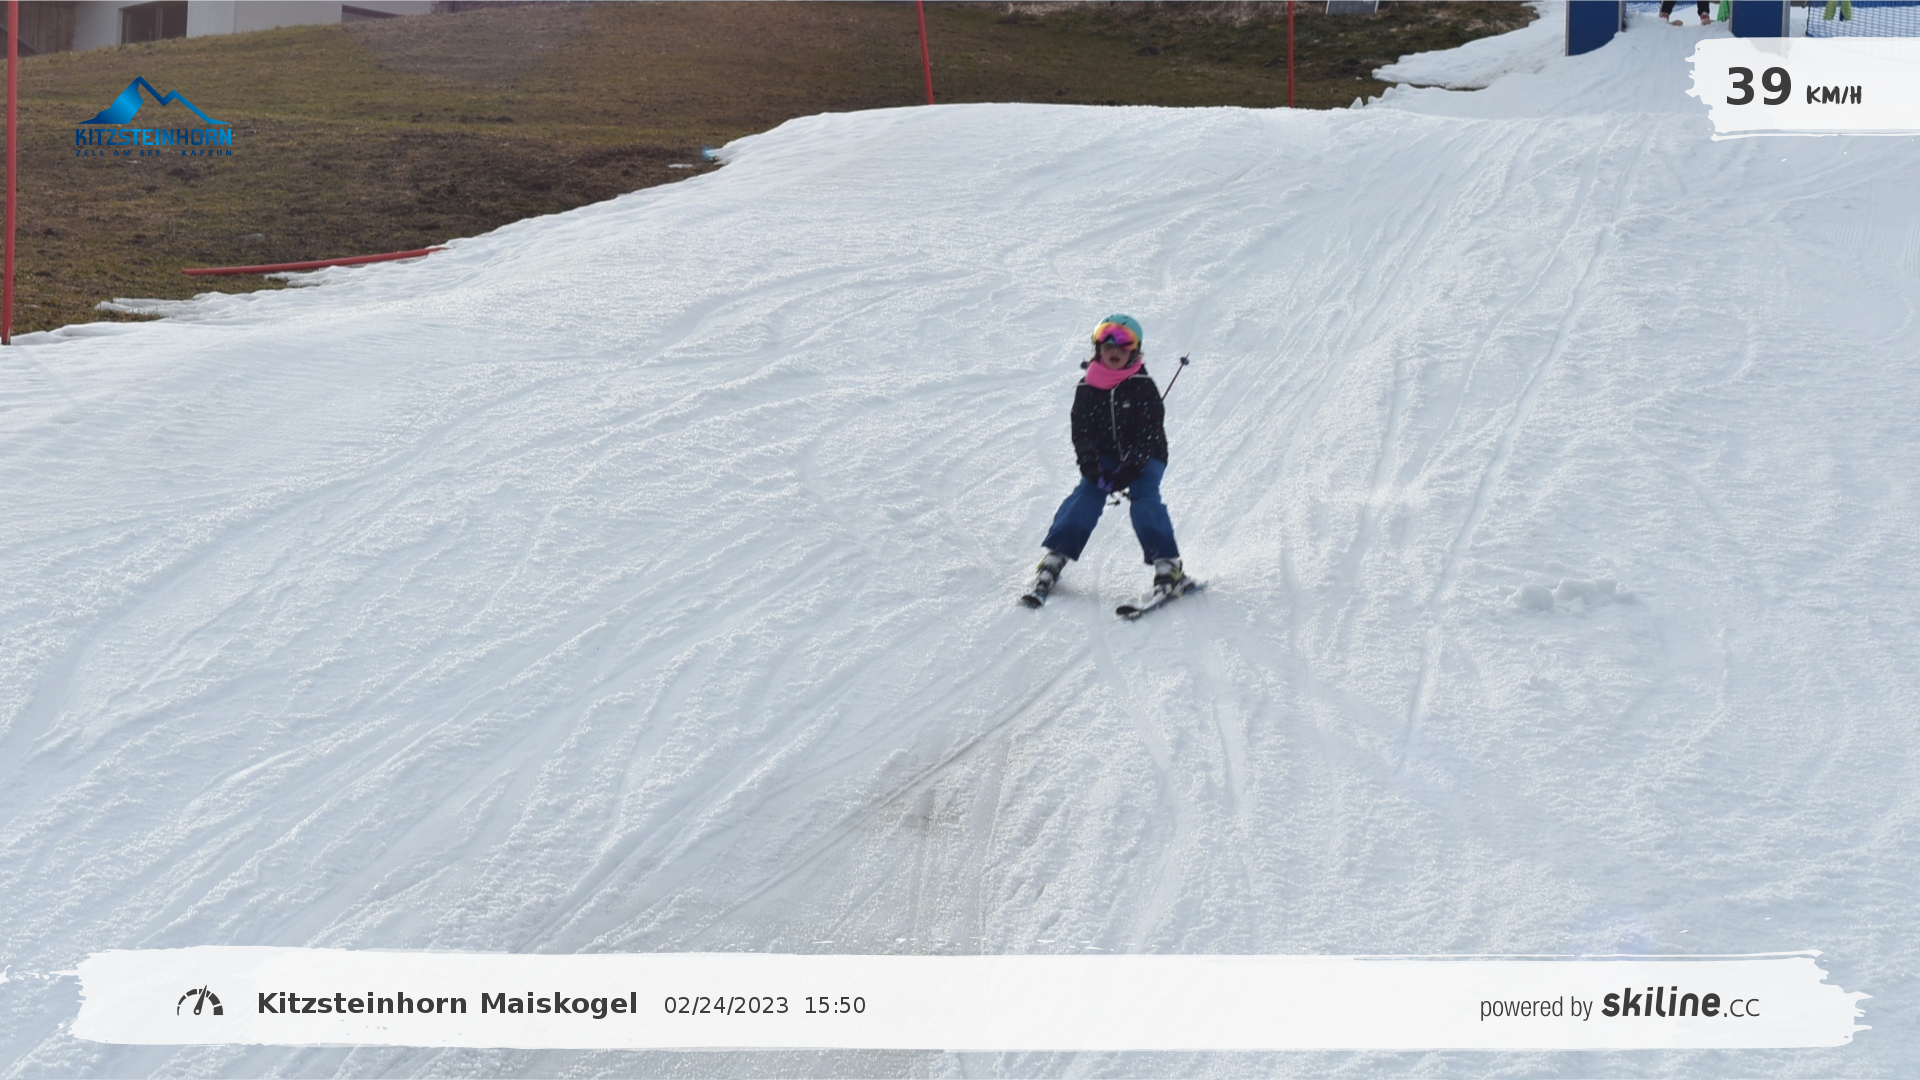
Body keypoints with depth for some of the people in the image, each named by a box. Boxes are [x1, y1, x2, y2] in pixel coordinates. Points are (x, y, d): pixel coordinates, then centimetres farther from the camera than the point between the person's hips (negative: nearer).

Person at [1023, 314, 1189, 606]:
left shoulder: (1143, 387, -11)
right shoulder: (1088, 389, -3)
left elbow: (1148, 436, -17)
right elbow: (1082, 432, -5)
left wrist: (1128, 472, -28)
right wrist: (1092, 468, -22)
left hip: (1144, 458, -2)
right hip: (1104, 456, 2)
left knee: (1145, 498, -25)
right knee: (1088, 494, -19)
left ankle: (1167, 566, -26)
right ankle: (1054, 558, -20)